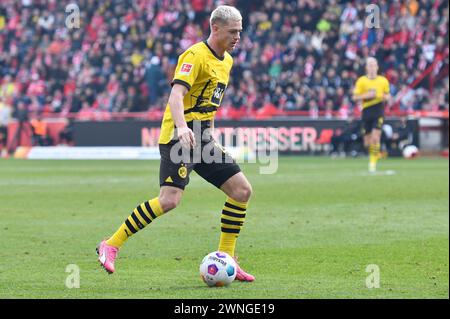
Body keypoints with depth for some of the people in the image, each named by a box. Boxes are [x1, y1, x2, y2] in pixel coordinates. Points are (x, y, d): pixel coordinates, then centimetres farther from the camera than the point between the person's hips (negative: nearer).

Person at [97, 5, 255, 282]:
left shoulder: (227, 61, 16)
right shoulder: (195, 55, -13)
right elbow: (176, 95, -26)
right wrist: (182, 127, -41)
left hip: (203, 140, 9)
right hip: (180, 138, -9)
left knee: (242, 190, 2)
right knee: (170, 200, -21)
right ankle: (111, 246, -11)